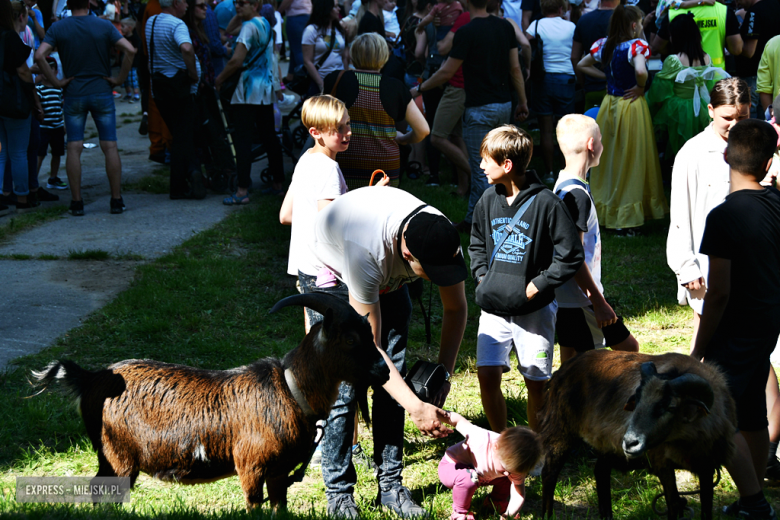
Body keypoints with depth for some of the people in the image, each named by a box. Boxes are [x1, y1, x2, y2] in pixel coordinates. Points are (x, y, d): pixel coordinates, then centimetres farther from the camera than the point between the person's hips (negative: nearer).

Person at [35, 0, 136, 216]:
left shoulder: (58, 28, -2)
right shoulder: (104, 26, -3)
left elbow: (40, 56, -13)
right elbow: (129, 50, -14)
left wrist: (57, 82, -6)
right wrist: (119, 79, -5)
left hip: (73, 95, 0)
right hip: (102, 93, 0)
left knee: (74, 148, 3)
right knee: (110, 147, 3)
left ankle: (76, 202, 2)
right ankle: (116, 200, 2)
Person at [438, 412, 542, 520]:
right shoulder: (481, 439, -41)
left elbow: (518, 495, -22)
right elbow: (459, 421, -29)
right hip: (451, 466, -5)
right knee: (469, 479, -37)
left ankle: (496, 502, 23)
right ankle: (459, 511, -10)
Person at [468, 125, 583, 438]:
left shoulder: (546, 203, -13)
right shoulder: (489, 200, 4)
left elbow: (571, 256, -10)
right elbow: (476, 244, 21)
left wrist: (537, 286, -12)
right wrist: (481, 277, 6)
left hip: (533, 310, -4)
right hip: (494, 307, 4)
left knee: (536, 383, 4)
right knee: (487, 376, -3)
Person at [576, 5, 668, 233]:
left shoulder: (603, 45, 3)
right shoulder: (636, 45, -16)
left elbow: (581, 65, 14)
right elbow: (640, 71, -34)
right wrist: (641, 87, -14)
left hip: (609, 104, 6)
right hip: (631, 105, -6)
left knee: (608, 161, 16)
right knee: (631, 163, 2)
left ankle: (605, 212, 25)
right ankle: (626, 221, 4)